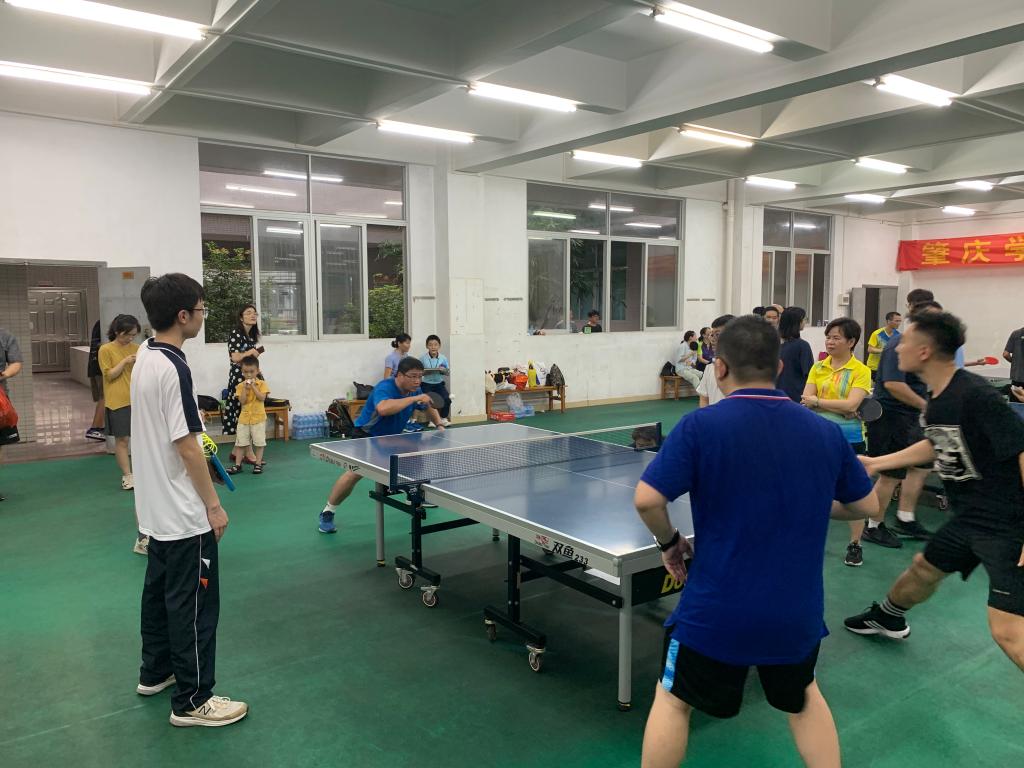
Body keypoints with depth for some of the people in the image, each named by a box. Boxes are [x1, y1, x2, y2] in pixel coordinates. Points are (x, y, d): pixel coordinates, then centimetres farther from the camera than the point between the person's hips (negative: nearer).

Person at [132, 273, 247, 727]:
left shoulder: (145, 358, 5)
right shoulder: (172, 367, -23)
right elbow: (186, 448, -23)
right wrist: (213, 505, -16)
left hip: (157, 508, 10)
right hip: (184, 513, -10)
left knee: (159, 589, 21)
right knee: (194, 602, 1)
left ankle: (155, 672, 37)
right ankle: (192, 701, 12)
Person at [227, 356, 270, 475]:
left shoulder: (261, 384, -3)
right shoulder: (240, 386, 1)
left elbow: (262, 398, -16)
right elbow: (242, 401, -9)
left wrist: (253, 386, -17)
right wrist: (245, 388, -16)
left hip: (258, 417, -2)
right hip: (244, 418, 2)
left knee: (259, 442, 3)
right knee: (241, 442, 7)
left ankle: (258, 464, 13)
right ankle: (237, 465, 14)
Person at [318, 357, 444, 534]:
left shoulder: (415, 390, -7)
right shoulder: (385, 387, -30)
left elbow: (430, 408, 14)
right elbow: (383, 408, -53)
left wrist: (439, 424, -5)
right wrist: (415, 398, -48)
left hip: (393, 437, 8)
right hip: (367, 436, -8)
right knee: (355, 473, -25)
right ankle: (327, 513, -9)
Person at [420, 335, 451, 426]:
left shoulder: (443, 358, -1)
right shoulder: (422, 359, -6)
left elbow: (448, 372, 6)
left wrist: (443, 370, -15)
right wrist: (425, 372, -20)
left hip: (439, 384, 2)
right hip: (427, 384, -2)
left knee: (447, 399, -15)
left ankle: (443, 418, 8)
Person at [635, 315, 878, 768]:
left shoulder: (700, 426, -15)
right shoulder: (826, 433, -2)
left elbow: (646, 500, -20)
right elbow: (867, 506, 9)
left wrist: (669, 543, -1)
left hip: (716, 611, -4)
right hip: (798, 611, 4)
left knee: (673, 700, 19)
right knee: (804, 699, 31)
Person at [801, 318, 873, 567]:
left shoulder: (861, 371, -7)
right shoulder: (818, 367, 4)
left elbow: (851, 405, -19)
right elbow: (806, 400, -6)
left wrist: (817, 401, -13)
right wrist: (841, 408, -15)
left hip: (850, 439, -3)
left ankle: (855, 544, 21)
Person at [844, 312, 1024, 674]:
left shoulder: (976, 396, -26)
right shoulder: (937, 398, 2)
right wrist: (877, 462, 25)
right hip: (970, 518, 9)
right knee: (924, 568, 27)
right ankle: (886, 617, 53)